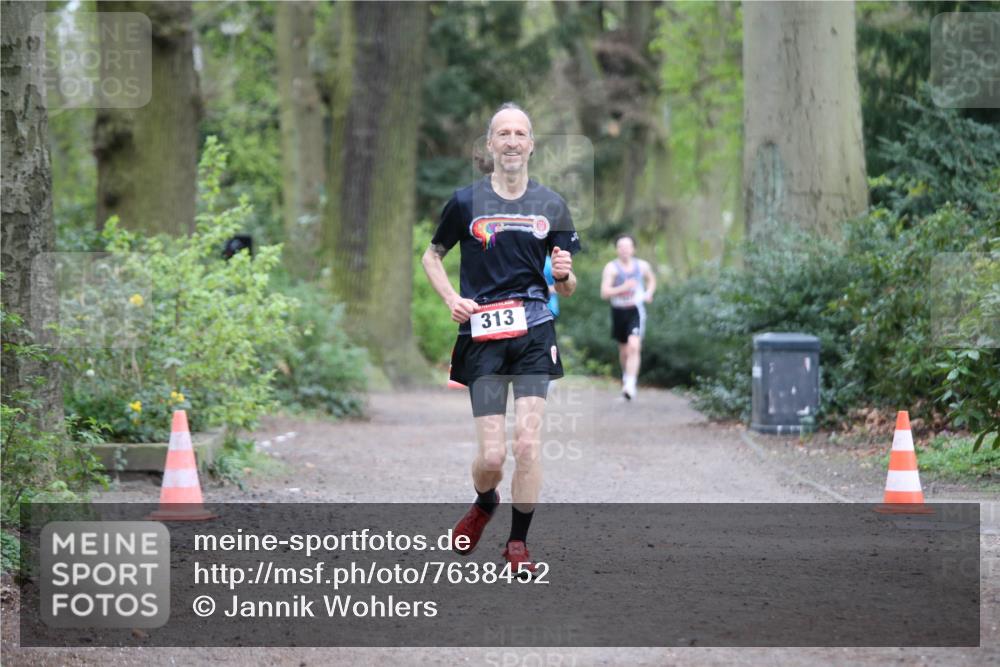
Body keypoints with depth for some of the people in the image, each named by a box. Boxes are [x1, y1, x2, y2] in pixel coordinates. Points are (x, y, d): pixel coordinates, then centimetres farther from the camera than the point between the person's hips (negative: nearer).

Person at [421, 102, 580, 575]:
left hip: (534, 332, 1)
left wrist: (565, 274, -12)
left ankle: (518, 541, 7)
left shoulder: (551, 206, 8)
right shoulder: (466, 202, 3)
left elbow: (566, 289, 12)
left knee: (528, 443, -9)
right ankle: (484, 504, 30)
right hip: (481, 335, -1)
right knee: (492, 454, -5)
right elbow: (432, 256, 15)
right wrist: (451, 298, -3)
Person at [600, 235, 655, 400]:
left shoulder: (642, 266, 3)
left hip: (636, 310, -1)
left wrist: (649, 293, 6)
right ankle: (626, 374, 46)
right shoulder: (611, 267, -7)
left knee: (634, 346, -21)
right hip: (618, 311, 1)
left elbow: (651, 279, 25)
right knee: (624, 350, 16)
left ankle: (630, 385, -28)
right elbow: (604, 293, -14)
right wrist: (623, 288, -28)